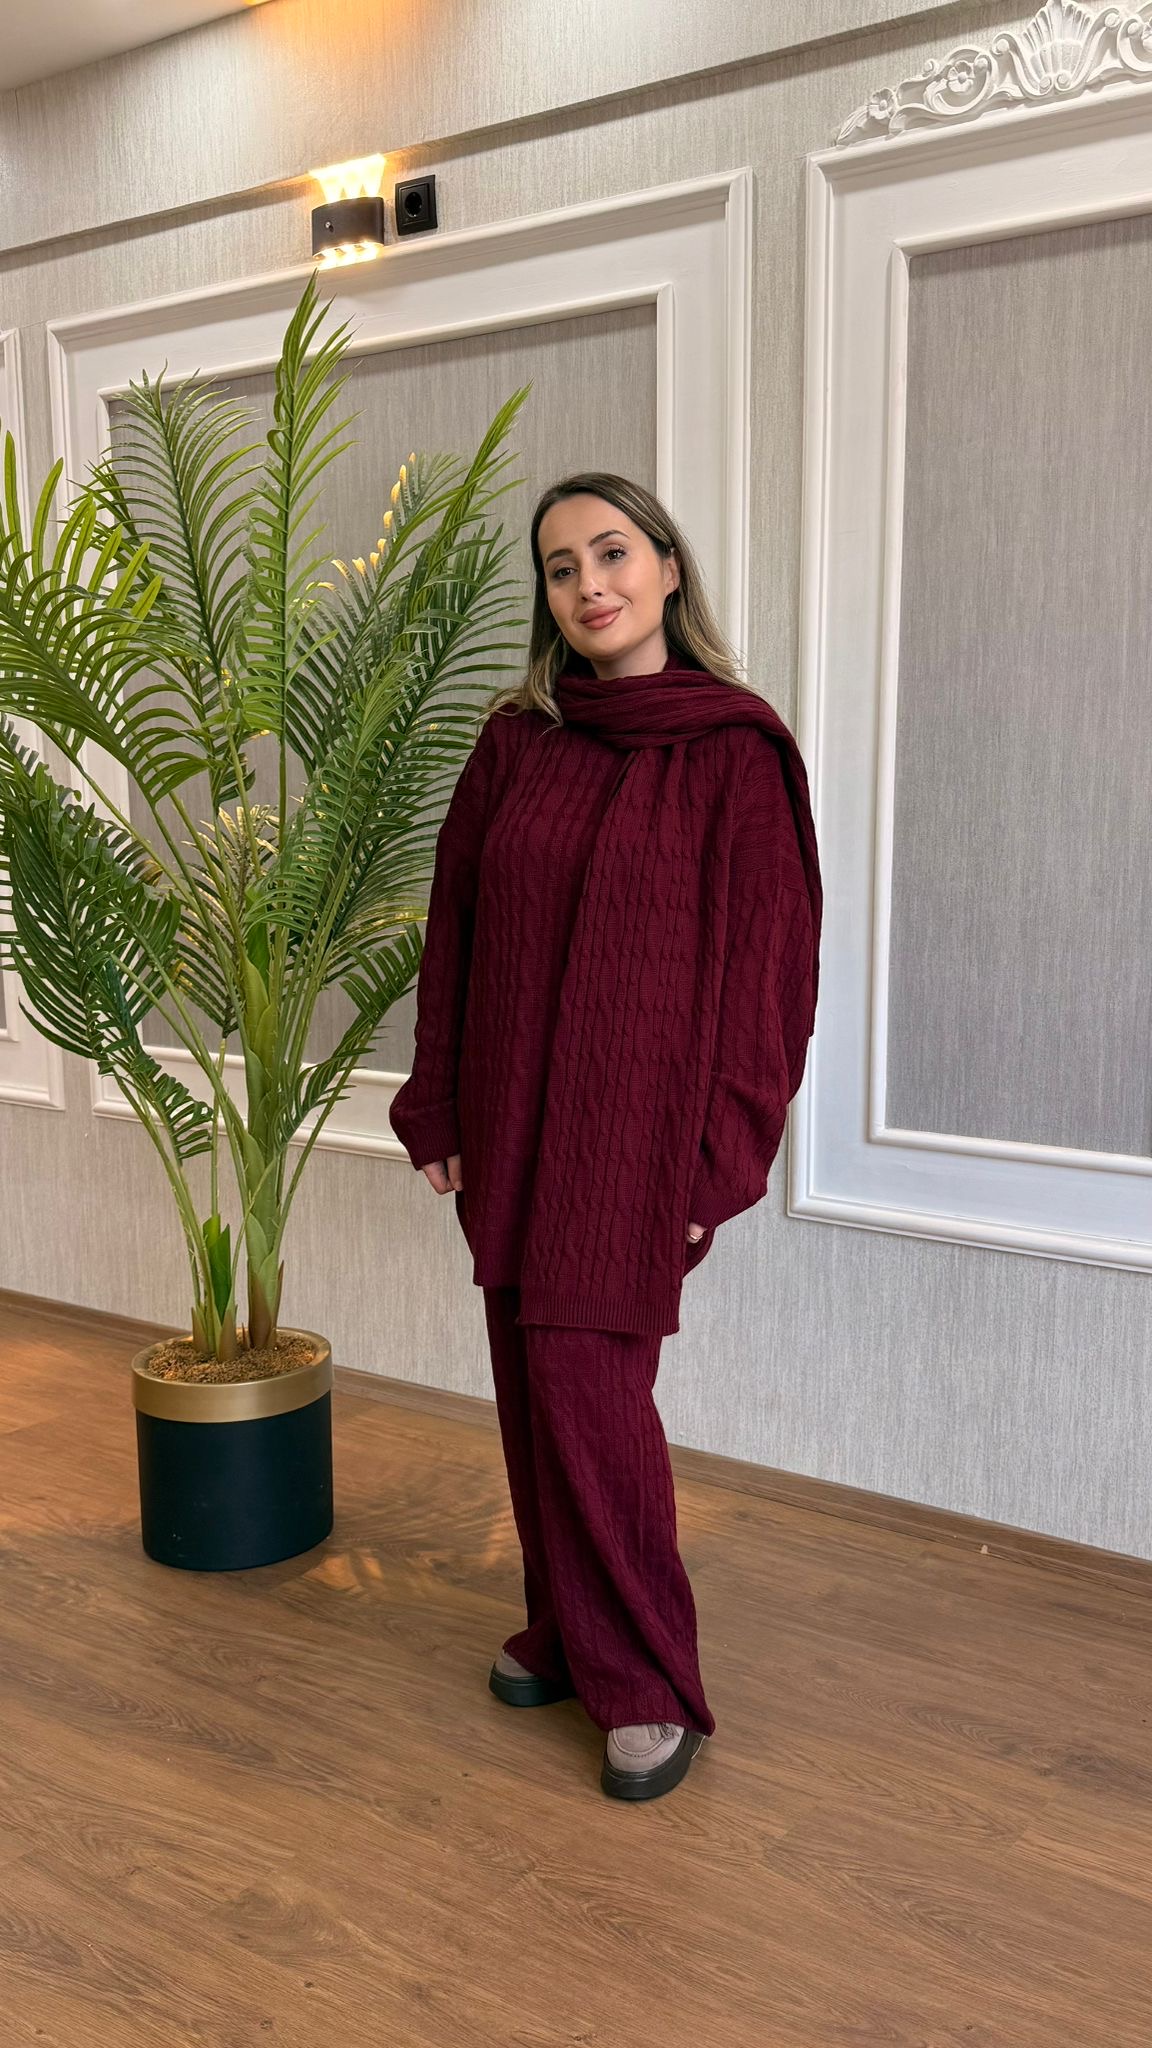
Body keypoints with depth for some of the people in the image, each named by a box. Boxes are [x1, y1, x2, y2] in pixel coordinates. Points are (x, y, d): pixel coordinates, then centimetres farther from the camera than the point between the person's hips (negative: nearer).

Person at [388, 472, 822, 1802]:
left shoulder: (735, 752, -7)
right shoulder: (514, 739, 6)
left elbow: (765, 959, -9)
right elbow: (455, 926, 9)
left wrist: (715, 1162, -11)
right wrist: (439, 1108, 7)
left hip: (636, 1118, -5)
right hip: (512, 1118, 5)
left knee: (584, 1381, -7)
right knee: (535, 1383, 11)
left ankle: (648, 1685, 11)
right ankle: (566, 1628, 31)